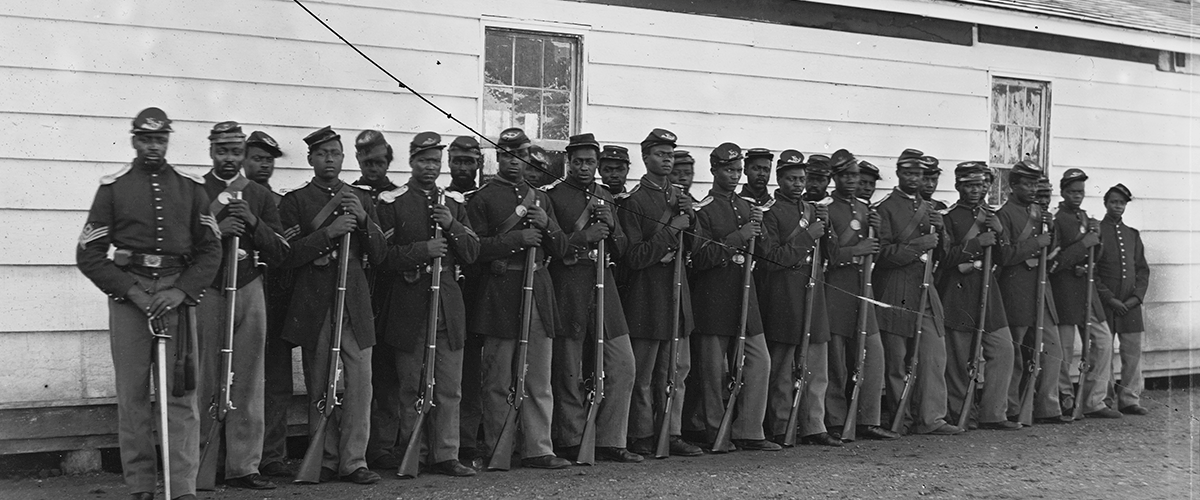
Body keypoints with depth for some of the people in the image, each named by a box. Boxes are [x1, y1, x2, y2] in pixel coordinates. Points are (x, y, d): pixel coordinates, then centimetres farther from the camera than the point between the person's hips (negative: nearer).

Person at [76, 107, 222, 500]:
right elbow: (88, 253, 3)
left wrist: (181, 291, -7)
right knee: (132, 394, 1)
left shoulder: (190, 187, 10)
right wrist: (131, 291, -8)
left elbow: (210, 250, 8)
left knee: (181, 394, -3)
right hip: (128, 293, 0)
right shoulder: (113, 187, 6)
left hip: (177, 293, 1)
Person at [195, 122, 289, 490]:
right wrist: (215, 230, -14)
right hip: (205, 293, -2)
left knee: (248, 383, 1)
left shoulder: (261, 196, 14)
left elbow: (280, 252, 8)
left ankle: (243, 466, 7)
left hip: (249, 291, 2)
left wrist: (253, 222, -7)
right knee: (204, 383, -2)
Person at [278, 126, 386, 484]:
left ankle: (353, 461, 3)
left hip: (355, 301, 2)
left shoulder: (361, 199, 15)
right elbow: (288, 256, -7)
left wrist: (364, 220, -5)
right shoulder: (294, 201, 5)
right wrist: (329, 232, -17)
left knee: (360, 381, -3)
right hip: (314, 304, -2)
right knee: (319, 386, 3)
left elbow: (378, 256, 11)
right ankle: (325, 461, 13)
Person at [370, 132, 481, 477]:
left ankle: (445, 455, 10)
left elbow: (471, 253, 10)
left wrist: (452, 226, -7)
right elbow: (382, 256, -7)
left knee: (449, 387, 3)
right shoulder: (391, 202, 0)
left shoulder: (454, 202, 13)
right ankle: (404, 452, 16)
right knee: (408, 386, 4)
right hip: (408, 304, -4)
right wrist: (423, 250, -18)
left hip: (448, 302, 4)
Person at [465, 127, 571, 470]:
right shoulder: (482, 198, 0)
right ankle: (496, 450, 13)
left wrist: (547, 225, -4)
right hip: (499, 296, -5)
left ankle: (538, 449, 8)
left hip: (538, 291, 5)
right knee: (498, 382, 3)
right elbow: (475, 248, -9)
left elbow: (560, 250, 16)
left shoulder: (541, 198, 16)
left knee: (539, 380, 4)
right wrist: (517, 239, -17)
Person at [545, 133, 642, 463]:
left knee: (622, 366, 1)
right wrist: (583, 237, -19)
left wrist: (609, 228, -2)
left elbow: (621, 249, 18)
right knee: (569, 374, 1)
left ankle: (609, 442, 9)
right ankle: (571, 443, 13)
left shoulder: (606, 197, 17)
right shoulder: (553, 196, -2)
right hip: (568, 290, -6)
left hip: (603, 286, 6)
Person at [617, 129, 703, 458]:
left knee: (679, 369, 8)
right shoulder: (633, 200, -9)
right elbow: (634, 258, -15)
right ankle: (641, 439, 10)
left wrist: (690, 218, 0)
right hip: (646, 297, -7)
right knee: (643, 375, 1)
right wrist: (671, 230, -17)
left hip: (677, 293, 7)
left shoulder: (680, 196, 14)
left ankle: (671, 434, 16)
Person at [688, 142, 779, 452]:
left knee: (759, 361, 2)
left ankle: (748, 432, 8)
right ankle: (714, 433, 12)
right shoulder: (703, 210, -6)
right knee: (714, 369, 0)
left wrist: (758, 230, -1)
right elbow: (700, 257, -15)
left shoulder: (747, 208, 16)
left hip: (744, 295, 7)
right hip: (713, 301, -7)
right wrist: (737, 237, -19)